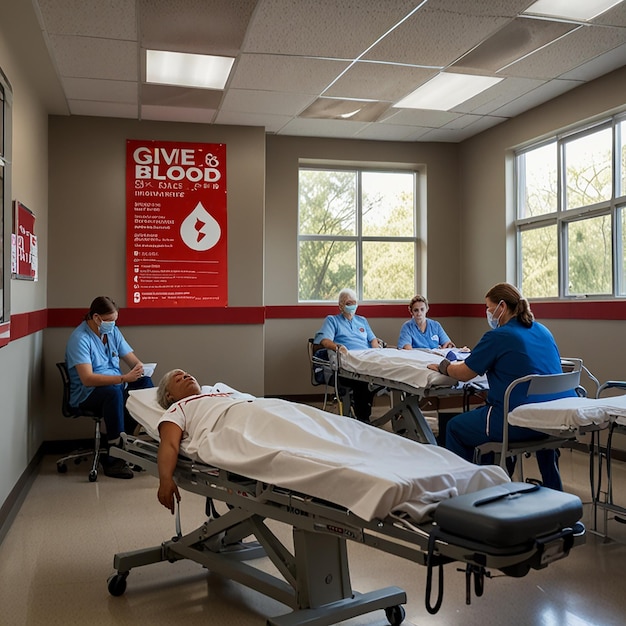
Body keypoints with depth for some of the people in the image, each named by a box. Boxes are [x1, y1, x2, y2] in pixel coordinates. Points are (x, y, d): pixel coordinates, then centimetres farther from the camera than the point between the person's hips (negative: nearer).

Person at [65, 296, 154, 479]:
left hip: (116, 387, 7)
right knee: (113, 391, -38)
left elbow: (132, 359, 8)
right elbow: (87, 379, -26)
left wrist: (140, 367, -17)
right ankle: (114, 458, -33)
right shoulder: (80, 338, -15)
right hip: (86, 395, -6)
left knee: (145, 382, -21)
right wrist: (123, 378, -34)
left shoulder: (113, 332, 9)